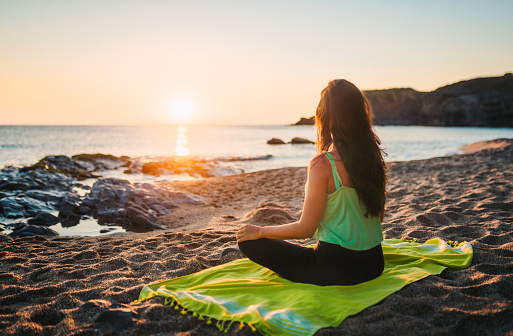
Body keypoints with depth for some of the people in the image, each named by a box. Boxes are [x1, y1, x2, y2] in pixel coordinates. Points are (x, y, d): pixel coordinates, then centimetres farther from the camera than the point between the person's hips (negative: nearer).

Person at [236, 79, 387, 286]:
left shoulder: (323, 164, -22)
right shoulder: (374, 156, -3)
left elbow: (305, 229, -17)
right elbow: (379, 215, 10)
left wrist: (260, 231, -2)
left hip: (336, 269, -8)